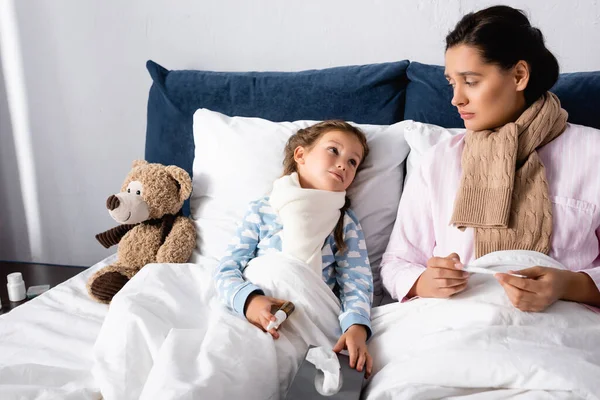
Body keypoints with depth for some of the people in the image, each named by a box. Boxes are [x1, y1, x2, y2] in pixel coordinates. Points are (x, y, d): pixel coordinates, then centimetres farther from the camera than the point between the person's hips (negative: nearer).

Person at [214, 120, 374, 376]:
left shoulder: (345, 223, 16)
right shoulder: (261, 211, 13)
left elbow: (356, 283, 4)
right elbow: (227, 269, 5)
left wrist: (357, 327, -18)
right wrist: (248, 299, -18)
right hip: (258, 317, 0)